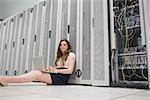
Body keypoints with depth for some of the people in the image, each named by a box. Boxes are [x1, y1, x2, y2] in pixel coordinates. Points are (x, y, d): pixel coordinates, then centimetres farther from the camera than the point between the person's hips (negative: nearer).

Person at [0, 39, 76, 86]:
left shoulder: (71, 55, 2)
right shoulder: (59, 57, 25)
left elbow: (70, 70, -9)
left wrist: (56, 70, -15)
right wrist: (51, 69, -4)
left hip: (62, 77, -6)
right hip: (55, 75, 7)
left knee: (36, 74, -22)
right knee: (35, 72, -15)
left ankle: (6, 80, -26)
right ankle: (6, 79, -23)